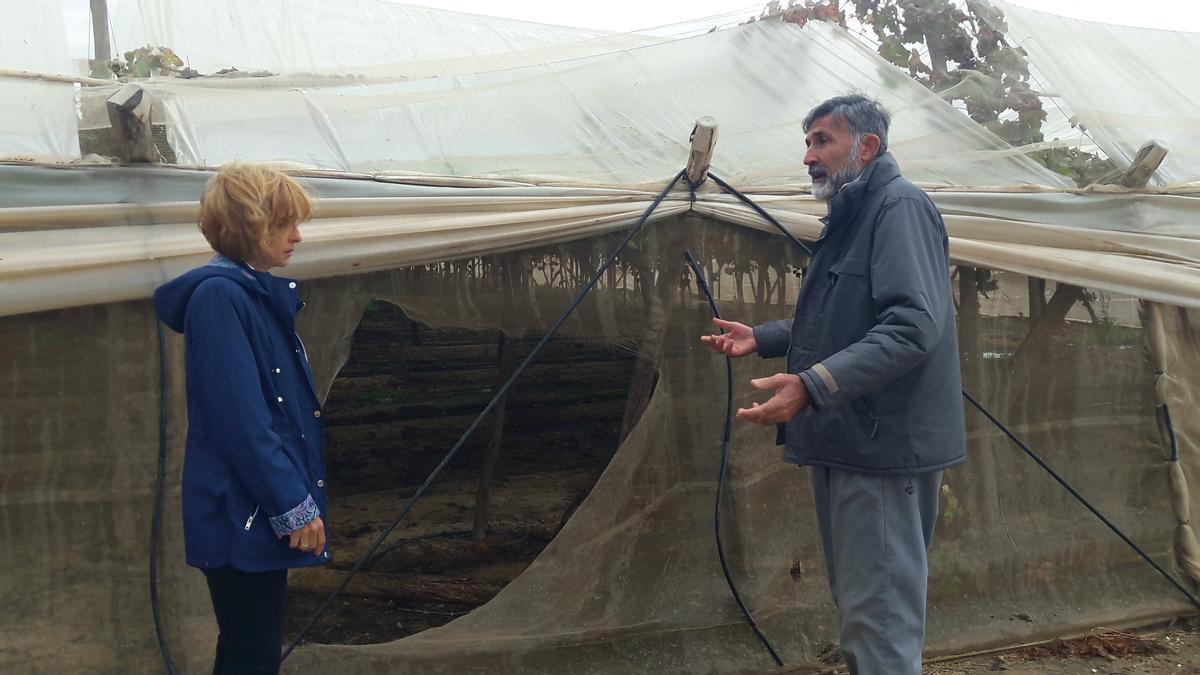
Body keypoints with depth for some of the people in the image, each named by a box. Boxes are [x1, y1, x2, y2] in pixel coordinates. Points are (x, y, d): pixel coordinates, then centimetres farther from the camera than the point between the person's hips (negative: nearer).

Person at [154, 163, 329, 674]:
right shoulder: (219, 296, -16)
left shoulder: (261, 295, 13)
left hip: (262, 515, 10)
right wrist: (293, 506, -19)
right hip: (244, 516, -9)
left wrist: (296, 497, 20)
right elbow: (239, 419, -21)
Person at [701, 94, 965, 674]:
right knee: (855, 602, 19)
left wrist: (812, 386, -33)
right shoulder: (850, 216, 18)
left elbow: (911, 325, -25)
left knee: (879, 613, -7)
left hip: (883, 446, -10)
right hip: (846, 441, 10)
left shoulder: (900, 206, -13)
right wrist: (761, 337, 18)